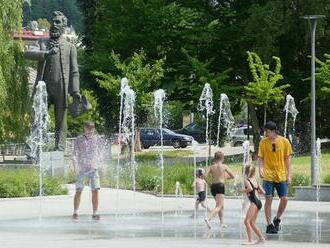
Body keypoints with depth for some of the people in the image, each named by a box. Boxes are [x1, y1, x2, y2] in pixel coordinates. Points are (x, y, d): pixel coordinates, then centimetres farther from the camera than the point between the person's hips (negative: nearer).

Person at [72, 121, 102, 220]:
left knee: (95, 190, -8)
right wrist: (76, 167, -12)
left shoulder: (97, 139, 7)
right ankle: (75, 212, 12)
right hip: (81, 169, -1)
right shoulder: (79, 140, 0)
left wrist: (96, 162, 8)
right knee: (78, 191, 0)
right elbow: (75, 154, -2)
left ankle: (95, 213, -3)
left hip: (93, 169, 1)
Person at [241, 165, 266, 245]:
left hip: (254, 202, -9)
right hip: (258, 202, 9)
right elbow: (262, 192, 18)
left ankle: (250, 240, -19)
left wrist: (244, 190, -11)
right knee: (252, 223, 17)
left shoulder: (246, 180, -6)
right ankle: (261, 238, 22)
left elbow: (250, 188, -27)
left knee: (247, 221, -12)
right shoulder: (255, 181, 16)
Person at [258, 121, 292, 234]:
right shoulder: (263, 142, 0)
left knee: (284, 199, -4)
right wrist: (261, 169, -15)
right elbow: (261, 158, 3)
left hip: (281, 176, 1)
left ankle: (277, 219, 19)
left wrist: (289, 175, 0)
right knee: (269, 199, -4)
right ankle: (269, 225, 3)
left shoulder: (284, 141, 0)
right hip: (268, 175, -1)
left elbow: (287, 159, 4)